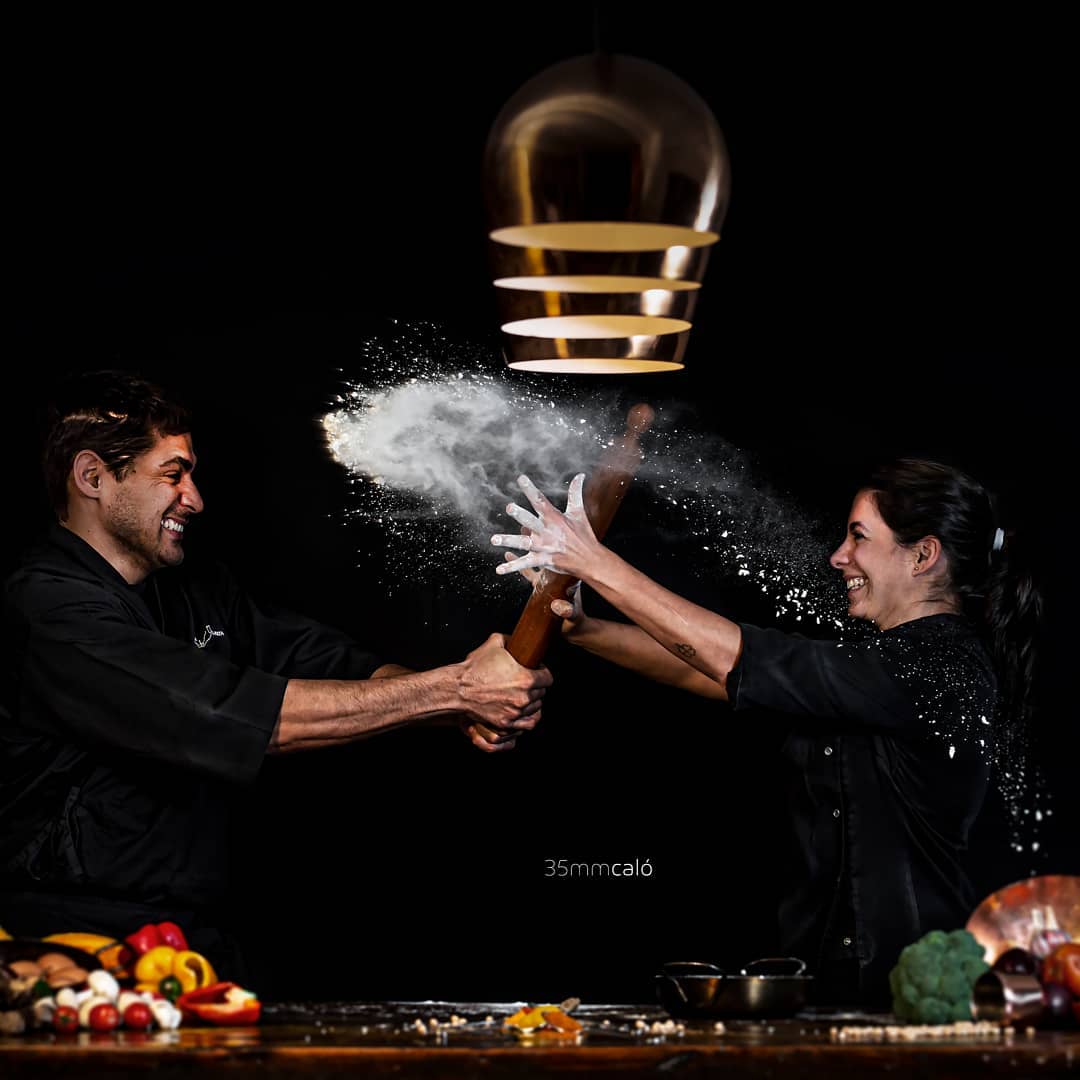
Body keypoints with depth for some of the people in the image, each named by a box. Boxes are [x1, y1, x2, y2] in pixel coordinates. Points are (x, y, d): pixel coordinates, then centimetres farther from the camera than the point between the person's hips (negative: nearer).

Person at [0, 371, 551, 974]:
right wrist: (455, 690, -19)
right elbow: (234, 713, -23)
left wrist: (469, 710, -13)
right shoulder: (49, 610, -15)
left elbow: (338, 664, 7)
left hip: (197, 937, 8)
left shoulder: (200, 596, 16)